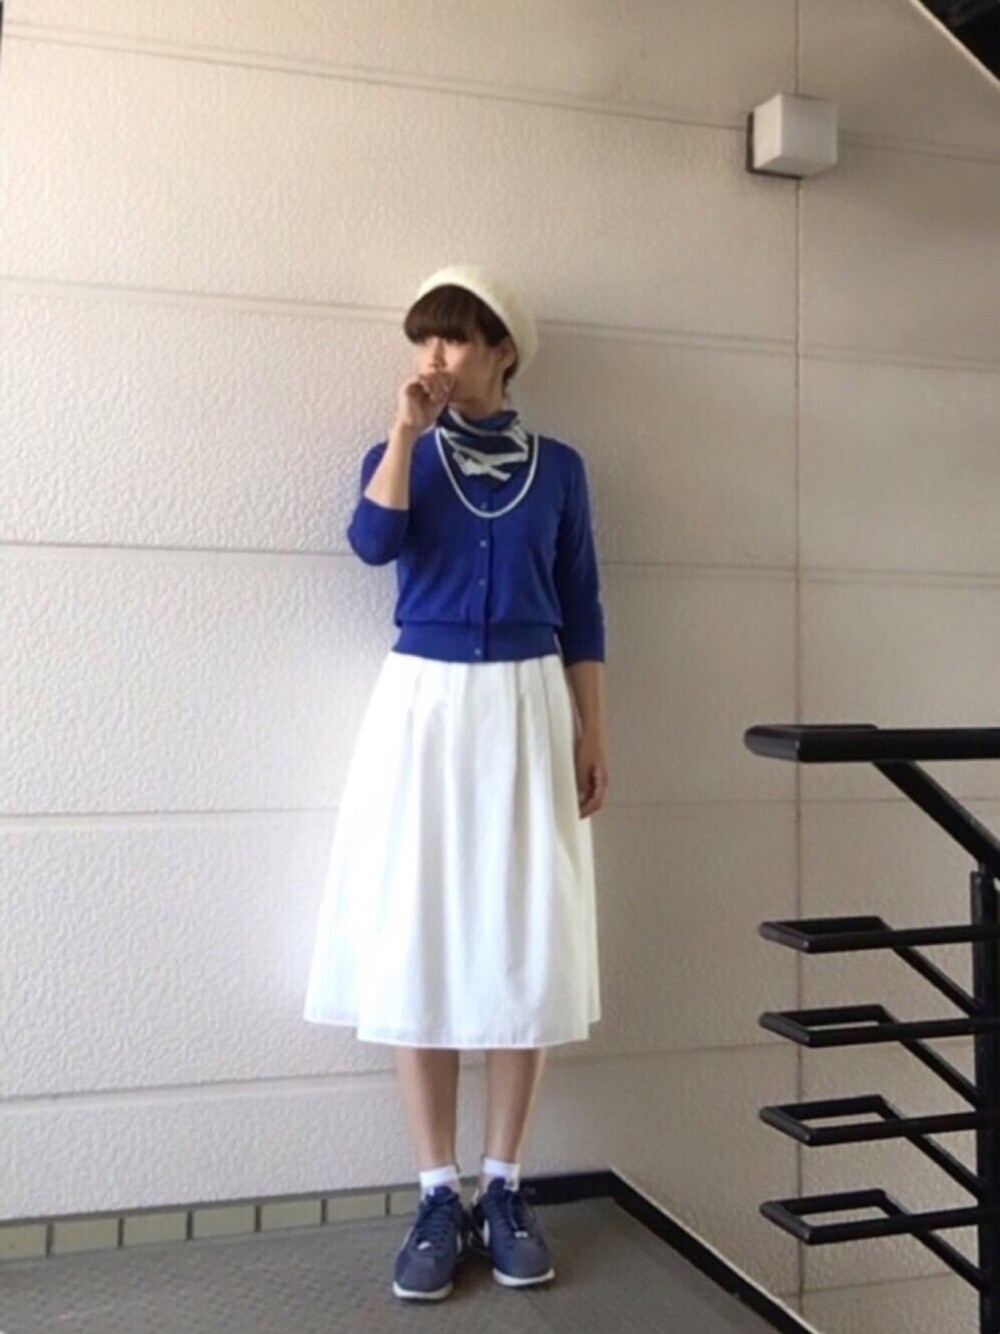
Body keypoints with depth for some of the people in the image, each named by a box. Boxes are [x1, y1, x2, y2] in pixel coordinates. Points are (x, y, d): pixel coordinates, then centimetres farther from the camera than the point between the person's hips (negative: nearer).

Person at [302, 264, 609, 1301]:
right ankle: (438, 1194, 9)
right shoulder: (400, 454, 8)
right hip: (422, 702, 0)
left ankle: (504, 1187, 13)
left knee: (527, 943, 0)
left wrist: (593, 736, 5)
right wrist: (409, 427, -13)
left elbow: (580, 608, 8)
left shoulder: (557, 467, 9)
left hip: (526, 706, 0)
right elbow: (372, 542, -13)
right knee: (420, 939, -1)